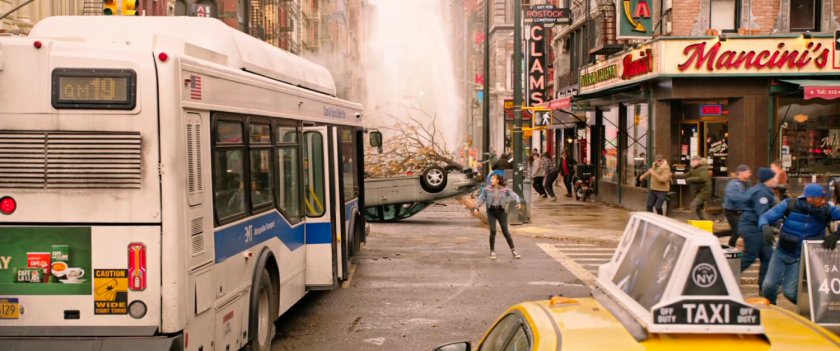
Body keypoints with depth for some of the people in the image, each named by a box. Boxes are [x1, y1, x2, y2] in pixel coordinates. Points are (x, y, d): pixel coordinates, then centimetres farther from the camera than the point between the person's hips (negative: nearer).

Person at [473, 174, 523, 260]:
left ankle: (513, 250, 13)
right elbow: (481, 199, 6)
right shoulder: (487, 189, 0)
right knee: (493, 231, -10)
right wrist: (476, 207, -5)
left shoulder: (505, 189, -3)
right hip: (491, 211, 0)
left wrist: (518, 202, -25)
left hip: (501, 211, 0)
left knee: (505, 231, 1)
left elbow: (514, 195, -7)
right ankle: (492, 251, 5)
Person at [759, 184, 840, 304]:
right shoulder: (789, 205, -18)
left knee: (790, 292, -7)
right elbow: (765, 217, -16)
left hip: (802, 258, 0)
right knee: (769, 285, -4)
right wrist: (766, 228, -39)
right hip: (781, 254, 1)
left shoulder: (826, 210, -16)